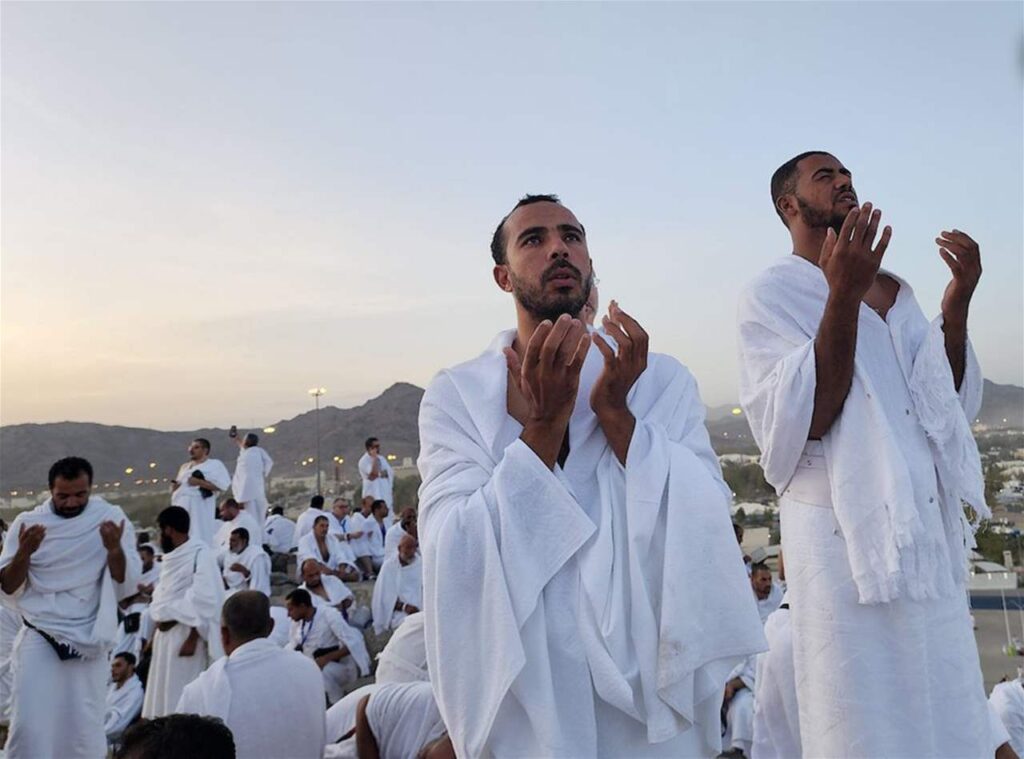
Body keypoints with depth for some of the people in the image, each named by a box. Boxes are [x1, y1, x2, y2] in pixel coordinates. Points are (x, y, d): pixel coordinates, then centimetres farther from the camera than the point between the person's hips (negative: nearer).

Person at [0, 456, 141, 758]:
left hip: (88, 640, 0)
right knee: (28, 727, -2)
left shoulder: (111, 517, -5)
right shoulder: (27, 521, -1)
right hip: (39, 638, 1)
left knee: (85, 731, 3)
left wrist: (114, 548, -26)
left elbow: (126, 585, -6)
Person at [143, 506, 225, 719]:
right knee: (162, 692, 13)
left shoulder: (200, 554, -14)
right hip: (165, 634, 9)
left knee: (181, 698, -5)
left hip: (184, 635, -9)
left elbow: (204, 602, -18)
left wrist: (192, 638, -20)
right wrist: (158, 619, 3)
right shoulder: (172, 557, 14)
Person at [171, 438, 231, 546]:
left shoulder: (215, 464, 1)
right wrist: (174, 486, 4)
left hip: (199, 508, -7)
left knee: (200, 540, -11)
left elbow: (222, 485, -11)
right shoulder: (184, 467, 23)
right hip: (181, 507, 7)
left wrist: (199, 482, -16)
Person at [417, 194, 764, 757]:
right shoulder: (455, 395, -6)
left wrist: (616, 413, -22)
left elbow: (707, 530, -12)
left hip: (650, 676, 2)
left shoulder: (663, 379, -3)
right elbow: (455, 558, -17)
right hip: (521, 689, -1)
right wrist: (544, 425, -26)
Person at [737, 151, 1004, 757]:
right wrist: (843, 297, -23)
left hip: (929, 528, 6)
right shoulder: (771, 294, -5)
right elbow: (802, 423, -17)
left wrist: (957, 306, 0)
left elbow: (950, 408, 12)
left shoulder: (895, 292, 14)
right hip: (847, 532, -6)